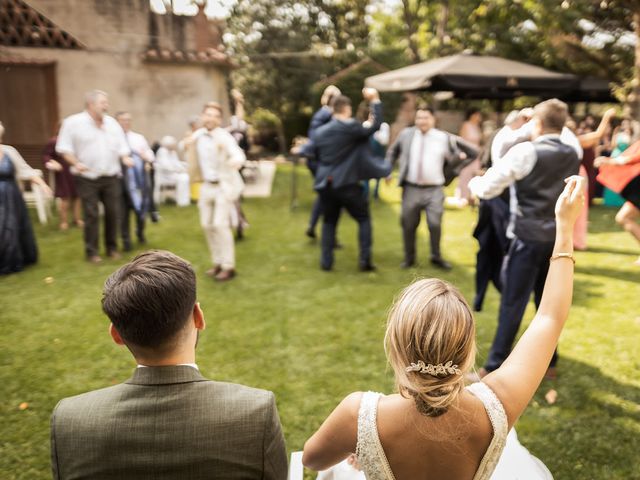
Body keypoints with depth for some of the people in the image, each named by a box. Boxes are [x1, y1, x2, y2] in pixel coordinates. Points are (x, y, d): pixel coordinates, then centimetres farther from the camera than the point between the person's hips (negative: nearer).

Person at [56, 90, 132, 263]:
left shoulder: (112, 123, 9)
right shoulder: (73, 122, -6)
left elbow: (121, 146, 13)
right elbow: (64, 147, -5)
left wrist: (125, 158, -7)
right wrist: (76, 163, -19)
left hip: (111, 177, 4)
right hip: (87, 178, -4)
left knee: (113, 213, 6)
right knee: (91, 215, -1)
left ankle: (112, 247, 21)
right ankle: (92, 251, 11)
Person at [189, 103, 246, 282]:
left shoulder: (224, 136, -18)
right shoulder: (197, 136, 2)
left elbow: (239, 156, -37)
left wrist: (235, 161, -56)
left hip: (225, 185, -7)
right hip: (207, 185, 7)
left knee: (220, 224, -14)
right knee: (207, 225, 8)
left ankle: (228, 267, -4)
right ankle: (217, 263, 22)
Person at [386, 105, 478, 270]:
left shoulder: (444, 138, 0)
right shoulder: (406, 134, 6)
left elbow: (472, 153, 7)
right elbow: (392, 152, 21)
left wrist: (452, 171, 5)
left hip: (434, 190, -2)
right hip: (411, 188, 2)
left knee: (435, 224, -10)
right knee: (408, 225, 7)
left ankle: (436, 257, 13)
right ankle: (409, 257, 26)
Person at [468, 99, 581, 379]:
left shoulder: (525, 151, -12)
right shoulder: (572, 155, 8)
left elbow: (487, 189, -11)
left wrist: (474, 182, 10)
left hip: (529, 237, -6)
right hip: (558, 237, 6)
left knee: (513, 301, 0)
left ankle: (495, 367, 7)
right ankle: (549, 362, 28)